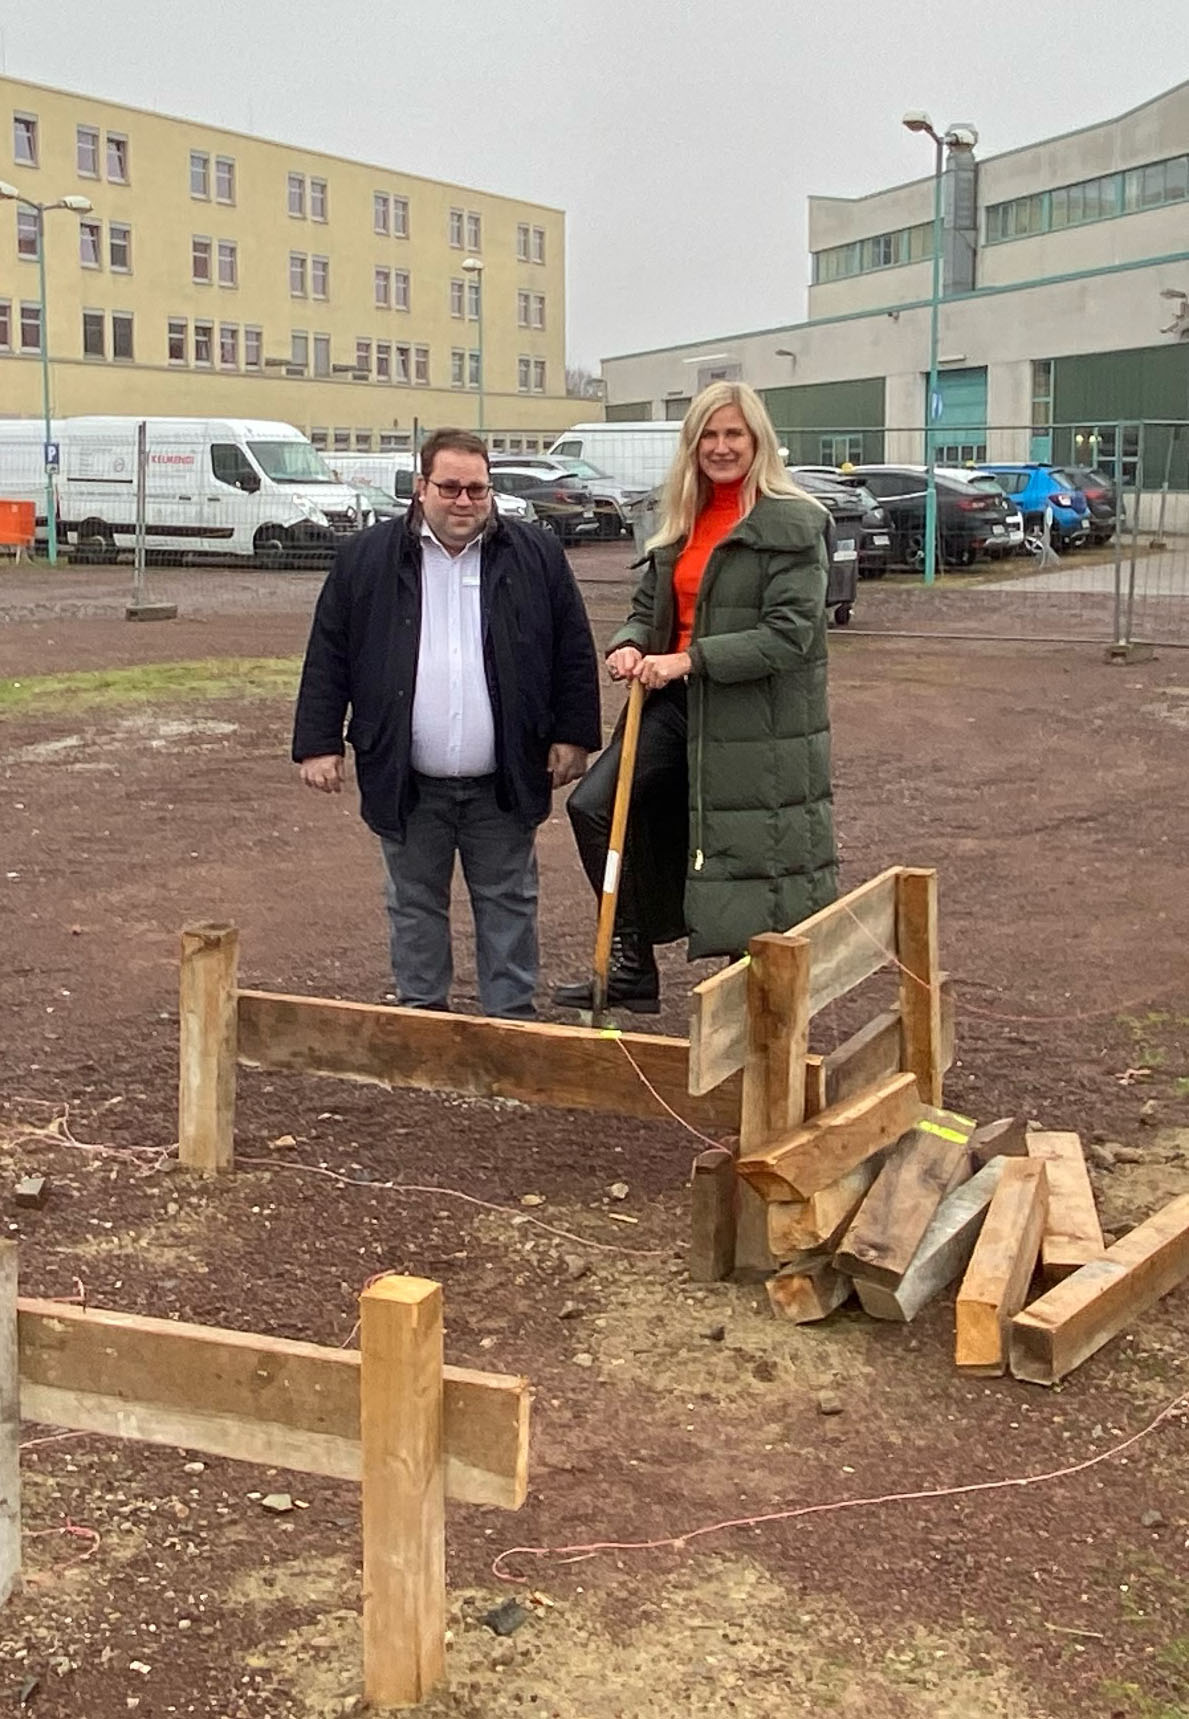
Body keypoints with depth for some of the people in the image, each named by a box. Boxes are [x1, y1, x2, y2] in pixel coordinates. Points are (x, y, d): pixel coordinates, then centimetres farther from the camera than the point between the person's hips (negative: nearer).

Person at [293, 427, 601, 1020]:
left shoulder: (537, 555, 1)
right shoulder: (366, 559, 0)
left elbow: (573, 655, 5)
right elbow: (327, 658, 2)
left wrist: (572, 736, 0)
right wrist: (319, 744, -3)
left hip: (503, 782, 0)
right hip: (406, 783, 0)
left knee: (508, 905, 9)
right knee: (414, 906, 12)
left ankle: (511, 1020, 20)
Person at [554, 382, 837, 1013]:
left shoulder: (792, 524, -9)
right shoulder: (683, 522, 14)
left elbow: (790, 633, -18)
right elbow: (648, 606, 18)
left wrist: (690, 660, -23)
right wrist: (629, 645, -6)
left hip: (758, 719, -7)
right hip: (678, 703, 7)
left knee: (748, 857, 1)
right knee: (594, 806, -4)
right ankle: (632, 968, 6)